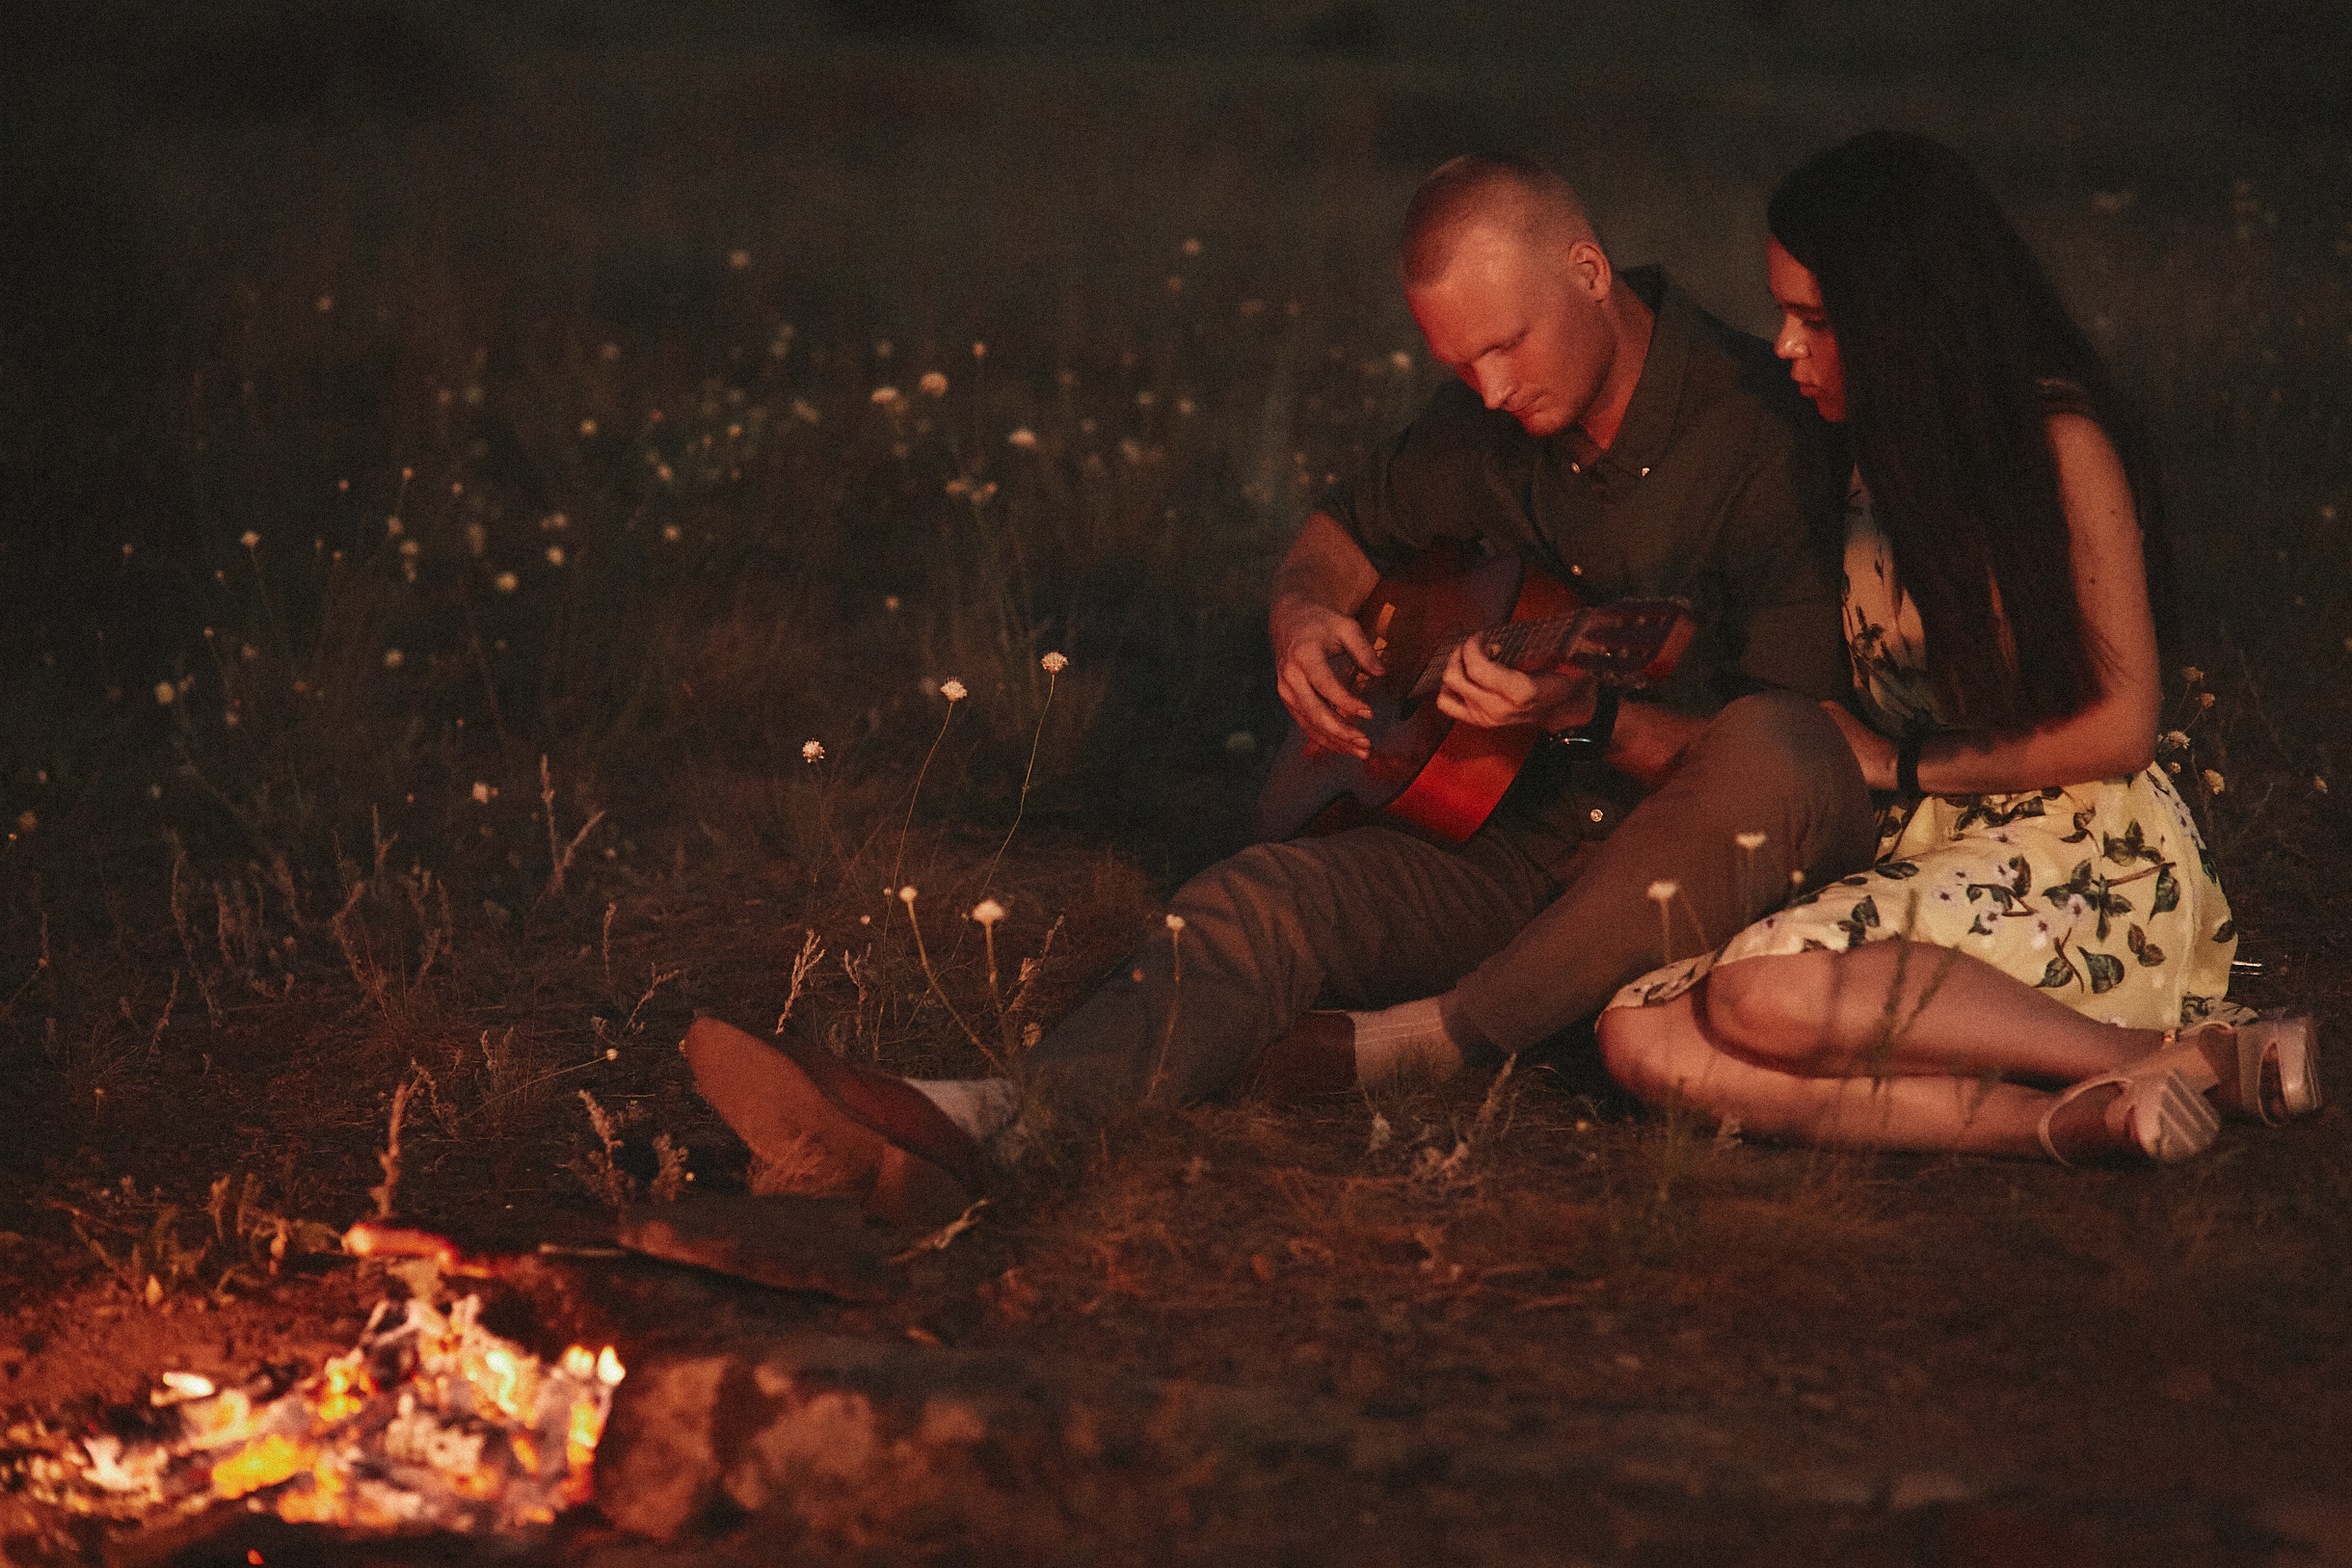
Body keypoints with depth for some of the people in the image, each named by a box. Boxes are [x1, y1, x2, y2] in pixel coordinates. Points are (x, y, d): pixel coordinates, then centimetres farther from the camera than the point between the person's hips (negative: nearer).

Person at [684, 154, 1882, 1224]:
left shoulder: (1760, 435, -15)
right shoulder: (1487, 420, 7)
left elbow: (1807, 741, -18)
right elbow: (1344, 535, 25)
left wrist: (1582, 711, -32)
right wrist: (1302, 618, 0)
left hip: (1706, 868, -5)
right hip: (1521, 846, 5)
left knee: (1780, 756, -39)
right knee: (1261, 902, -22)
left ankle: (1425, 1045, -27)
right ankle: (971, 1124, -49)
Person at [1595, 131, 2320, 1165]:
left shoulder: (2058, 440, -6)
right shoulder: (1865, 451, 14)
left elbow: (2119, 729, -6)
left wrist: (1903, 765, -1)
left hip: (2081, 857, -7)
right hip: (1915, 851, 7)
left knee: (1765, 994, -35)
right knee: (1641, 1037, -22)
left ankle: (2169, 1057, -21)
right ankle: (2071, 1121, -29)